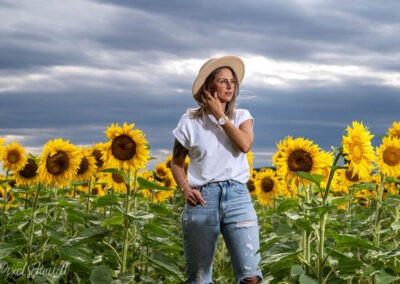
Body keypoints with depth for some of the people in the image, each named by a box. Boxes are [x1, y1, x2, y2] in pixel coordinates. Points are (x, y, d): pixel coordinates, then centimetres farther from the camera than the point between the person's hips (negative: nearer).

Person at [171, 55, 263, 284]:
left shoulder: (242, 116, 9)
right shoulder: (190, 121, 4)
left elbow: (245, 145, -11)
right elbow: (176, 162, 10)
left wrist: (220, 116, -6)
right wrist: (185, 188, -8)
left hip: (237, 197, 1)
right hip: (202, 199, 0)